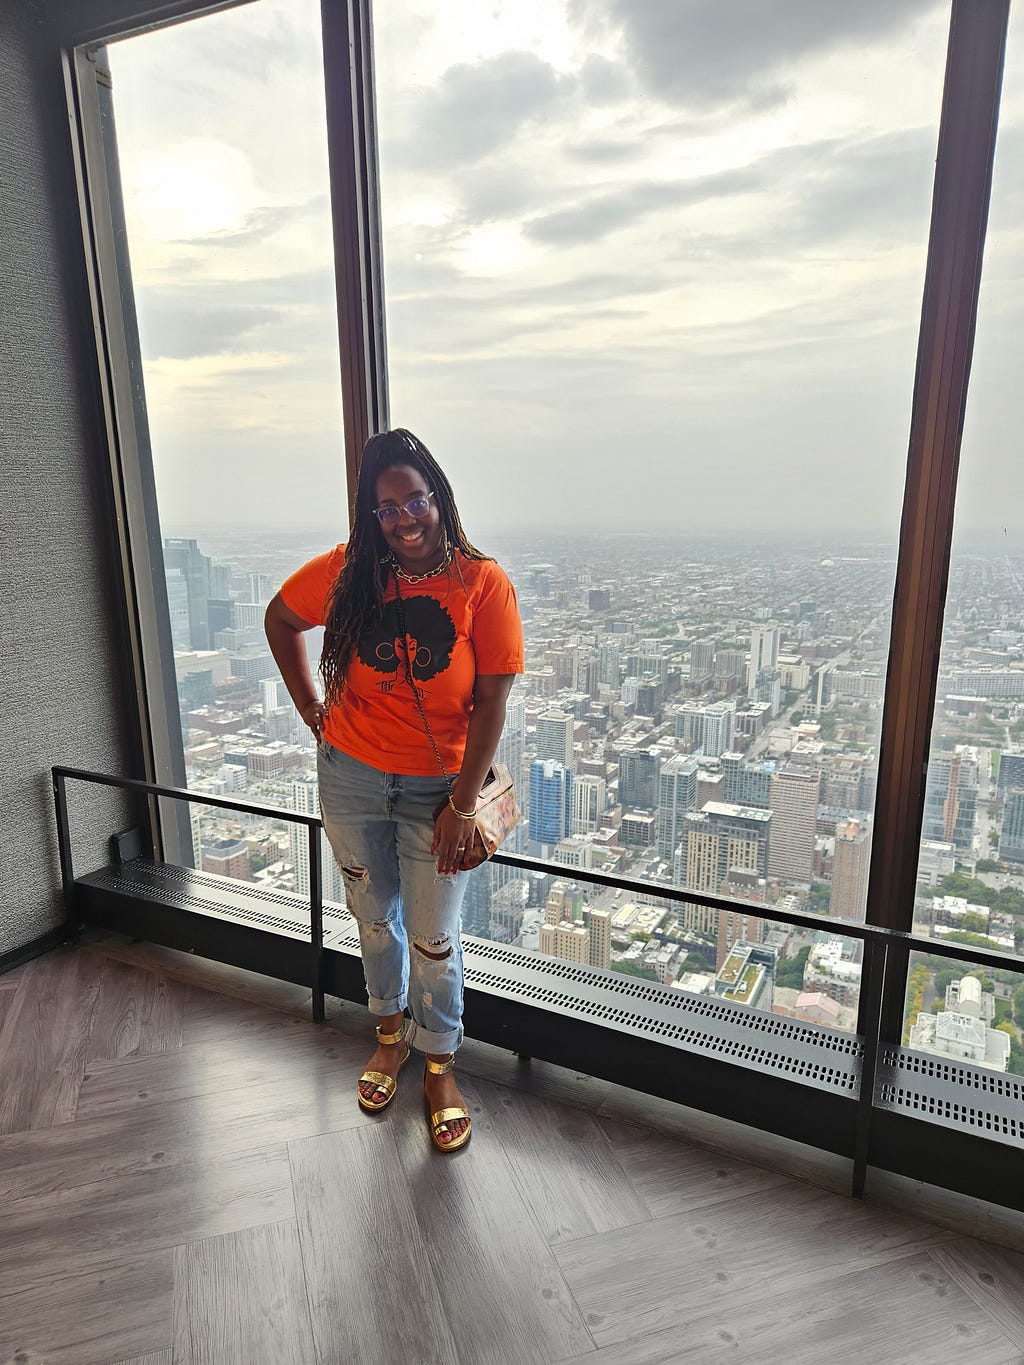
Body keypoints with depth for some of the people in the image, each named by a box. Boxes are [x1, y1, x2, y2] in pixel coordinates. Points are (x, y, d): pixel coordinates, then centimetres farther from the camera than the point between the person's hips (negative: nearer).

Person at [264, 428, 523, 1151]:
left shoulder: (483, 583, -15)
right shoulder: (348, 571, -9)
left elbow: (491, 703, -14)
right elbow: (281, 620, 10)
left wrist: (462, 804, -15)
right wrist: (312, 709, 3)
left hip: (437, 785, -2)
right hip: (351, 774, 3)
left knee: (434, 937, 8)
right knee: (375, 918, 20)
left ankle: (440, 1064, 34)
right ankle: (392, 1034, 46)